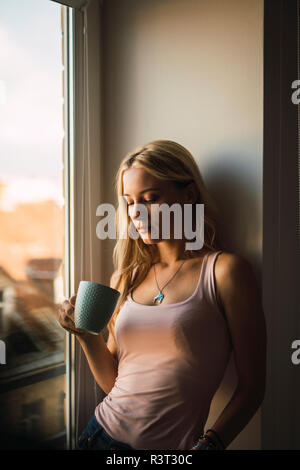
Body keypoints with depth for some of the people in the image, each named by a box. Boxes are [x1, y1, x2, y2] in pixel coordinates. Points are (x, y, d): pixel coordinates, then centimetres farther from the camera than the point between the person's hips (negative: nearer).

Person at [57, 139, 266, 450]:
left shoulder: (224, 270, -9)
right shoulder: (126, 277, 5)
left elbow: (252, 386, -9)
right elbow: (113, 383, 8)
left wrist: (209, 444, -20)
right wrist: (86, 333, -7)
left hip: (170, 446, -4)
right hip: (102, 433, 5)